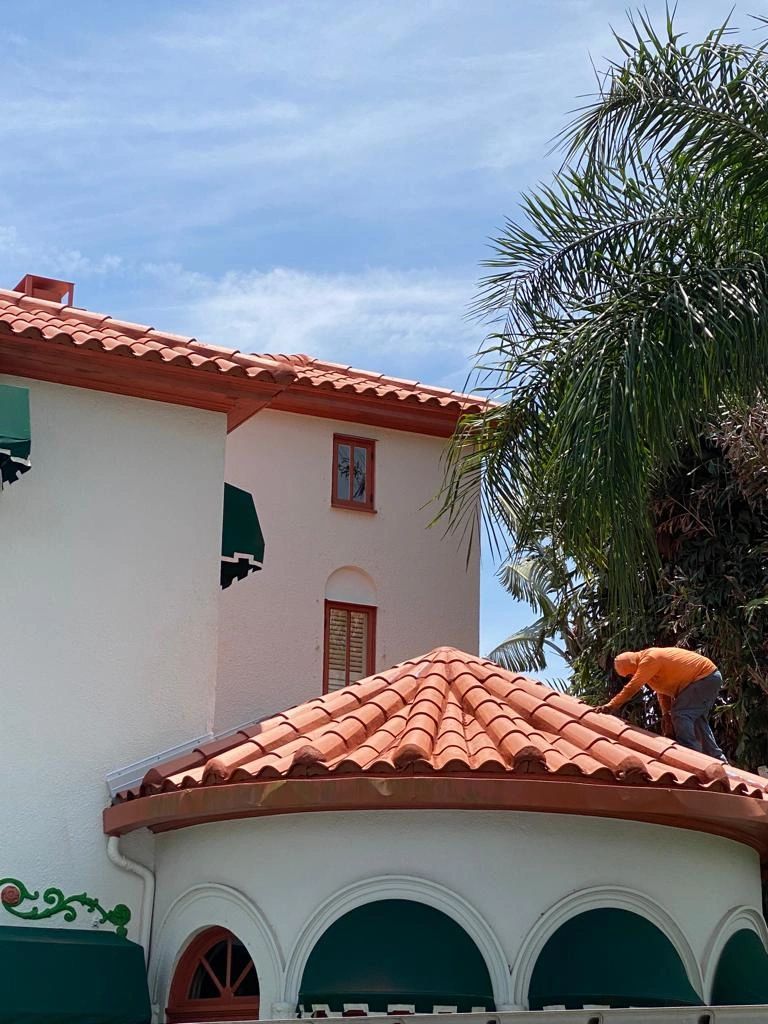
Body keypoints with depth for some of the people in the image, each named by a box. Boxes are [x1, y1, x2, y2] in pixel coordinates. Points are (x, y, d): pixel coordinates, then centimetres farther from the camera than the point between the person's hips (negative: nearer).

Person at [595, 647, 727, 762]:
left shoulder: (649, 660, -21)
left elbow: (631, 688, -26)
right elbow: (662, 691, 13)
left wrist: (610, 706, -26)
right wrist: (666, 714, 3)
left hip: (705, 677, -11)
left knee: (681, 714, -17)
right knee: (696, 719, 17)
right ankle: (717, 758, 23)